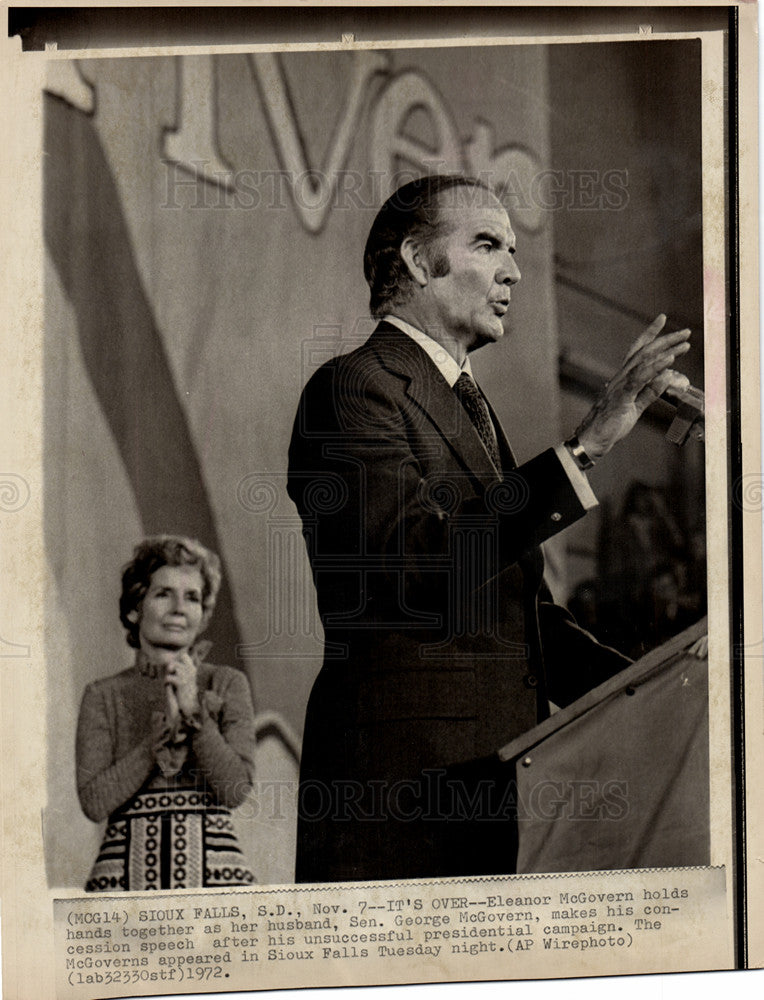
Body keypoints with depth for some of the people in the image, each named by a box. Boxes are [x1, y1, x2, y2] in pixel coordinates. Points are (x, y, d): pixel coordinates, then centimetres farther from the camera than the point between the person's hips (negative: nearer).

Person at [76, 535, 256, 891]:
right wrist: (164, 727, -7)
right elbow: (95, 803, -4)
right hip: (127, 873, 0)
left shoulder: (227, 685, 7)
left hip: (214, 869, 0)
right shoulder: (103, 696, 7)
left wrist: (194, 710, -9)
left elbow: (235, 789, -2)